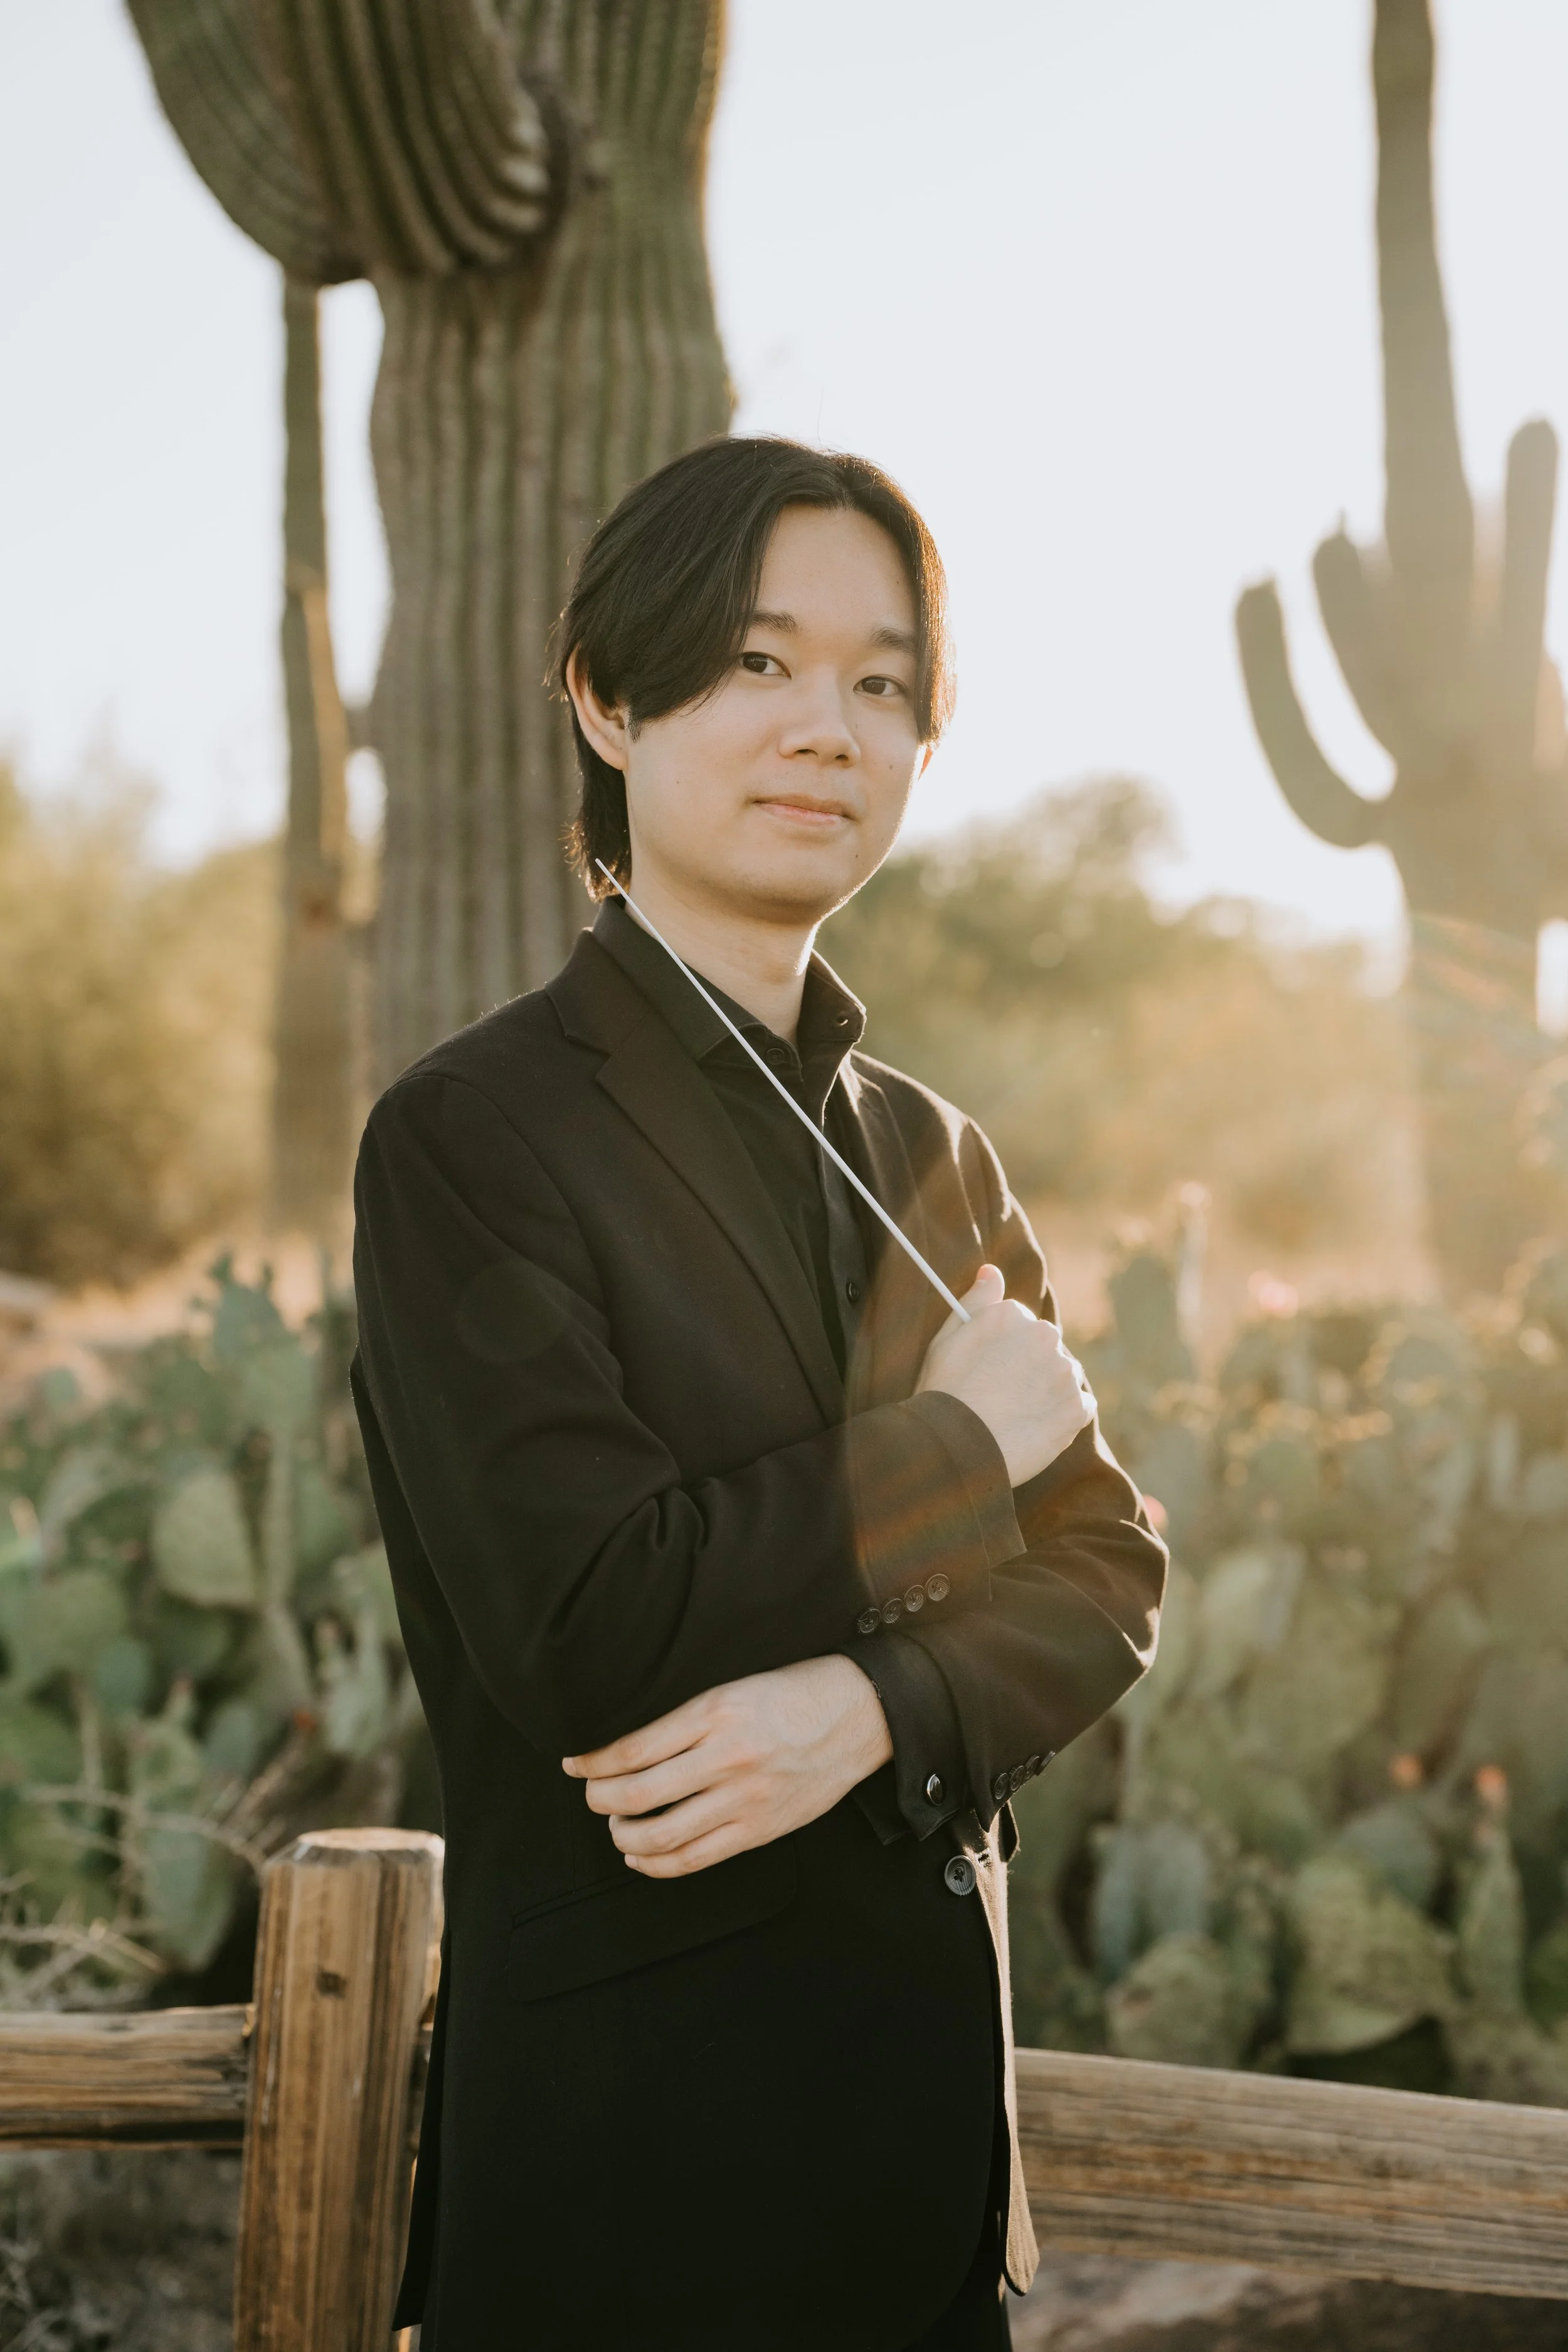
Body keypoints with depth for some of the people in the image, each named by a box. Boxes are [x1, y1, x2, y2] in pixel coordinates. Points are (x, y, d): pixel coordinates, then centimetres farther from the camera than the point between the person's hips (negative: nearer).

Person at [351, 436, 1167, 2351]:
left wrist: (876, 1706, -16)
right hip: (636, 2086, -6)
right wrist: (960, 1438, -11)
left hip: (936, 2057, 6)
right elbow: (590, 1631, -22)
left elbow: (1104, 1570, 4)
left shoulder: (924, 1152, 9)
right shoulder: (472, 1135, -12)